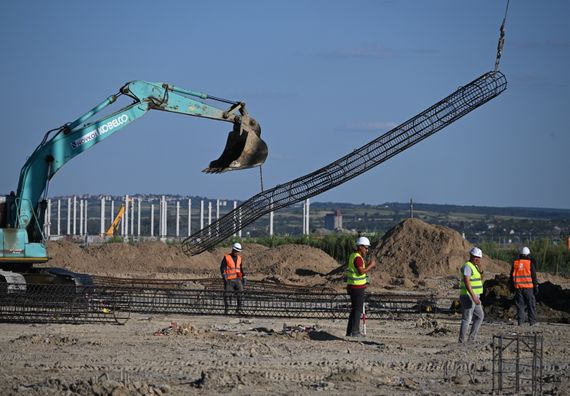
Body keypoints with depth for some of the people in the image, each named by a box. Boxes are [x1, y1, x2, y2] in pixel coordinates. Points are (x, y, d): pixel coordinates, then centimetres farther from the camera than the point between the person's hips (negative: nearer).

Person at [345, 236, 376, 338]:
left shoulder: (353, 256, 15)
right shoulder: (357, 258, -17)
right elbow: (361, 271, -26)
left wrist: (369, 265, 9)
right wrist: (371, 265, -16)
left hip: (352, 287, 10)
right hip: (357, 288, -10)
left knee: (354, 309, 15)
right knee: (358, 309, -5)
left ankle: (350, 331, 17)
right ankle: (354, 331, -4)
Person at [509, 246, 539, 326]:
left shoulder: (515, 263, 6)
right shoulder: (530, 263, -4)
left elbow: (512, 276, 11)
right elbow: (533, 275, -5)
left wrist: (511, 286, 19)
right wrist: (536, 286, -1)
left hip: (518, 287, 3)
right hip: (528, 286, -3)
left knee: (520, 304, 7)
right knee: (531, 304, 4)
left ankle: (520, 320, 2)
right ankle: (532, 321, 1)